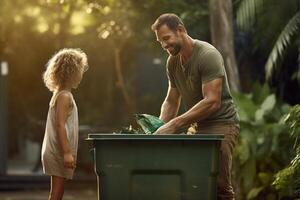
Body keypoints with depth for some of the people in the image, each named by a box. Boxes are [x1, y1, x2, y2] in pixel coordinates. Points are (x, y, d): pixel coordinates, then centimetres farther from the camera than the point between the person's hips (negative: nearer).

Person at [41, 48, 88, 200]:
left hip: (57, 152, 10)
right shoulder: (64, 96, -14)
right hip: (59, 152, -10)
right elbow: (60, 125, -21)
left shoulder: (60, 94, 15)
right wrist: (67, 152, -25)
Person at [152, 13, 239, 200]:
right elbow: (171, 102, 16)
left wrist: (174, 124, -26)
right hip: (197, 125, 7)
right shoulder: (173, 62, 9)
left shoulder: (208, 55, -16)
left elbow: (212, 102, -24)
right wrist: (160, 127, -4)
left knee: (219, 185, -16)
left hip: (221, 123, -7)